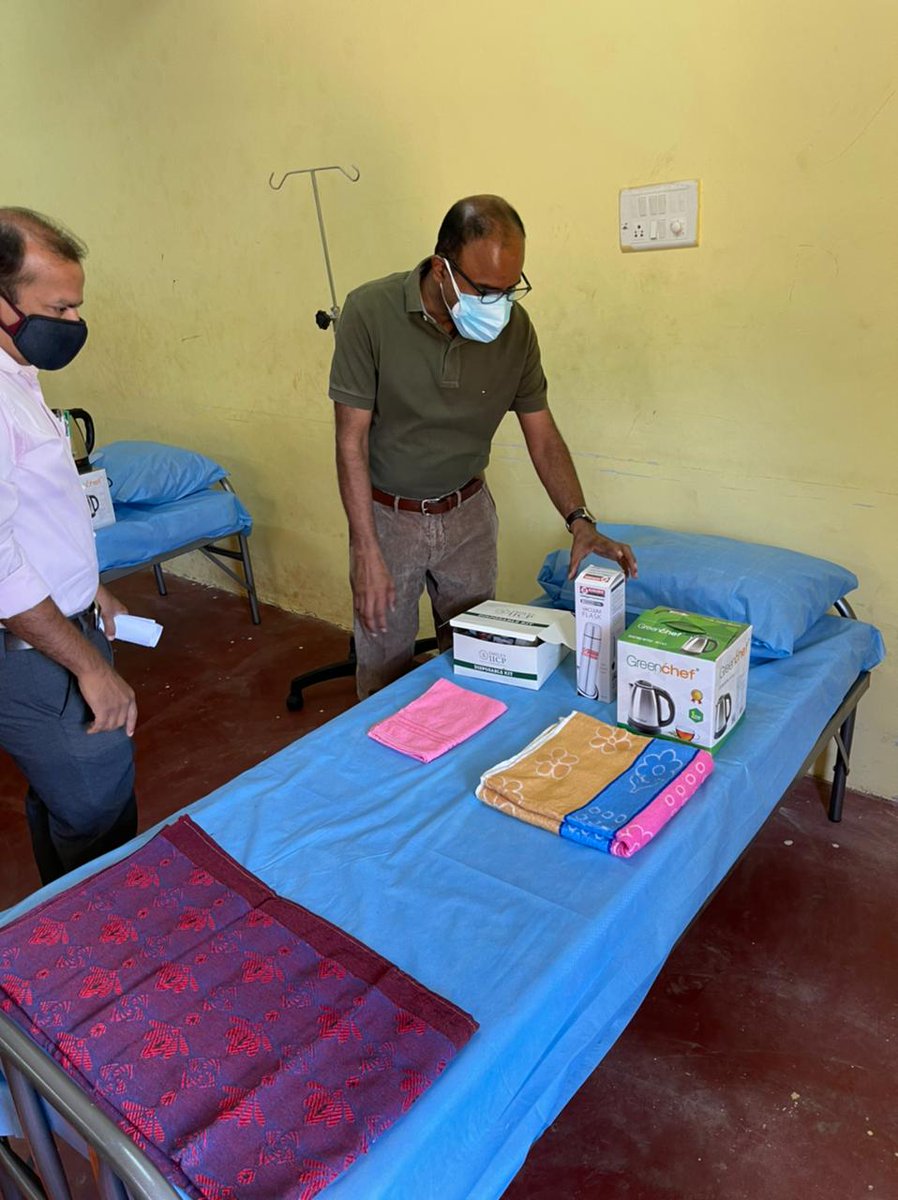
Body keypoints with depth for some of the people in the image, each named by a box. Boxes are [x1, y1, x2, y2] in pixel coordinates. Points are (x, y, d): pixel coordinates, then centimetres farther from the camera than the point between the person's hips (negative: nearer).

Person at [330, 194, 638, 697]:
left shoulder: (515, 325, -10)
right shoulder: (370, 311, -20)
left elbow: (543, 436, -3)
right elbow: (352, 439, -16)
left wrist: (581, 522, -16)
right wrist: (367, 552, -19)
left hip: (468, 514, 3)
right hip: (387, 516, -2)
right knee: (384, 668, 9)